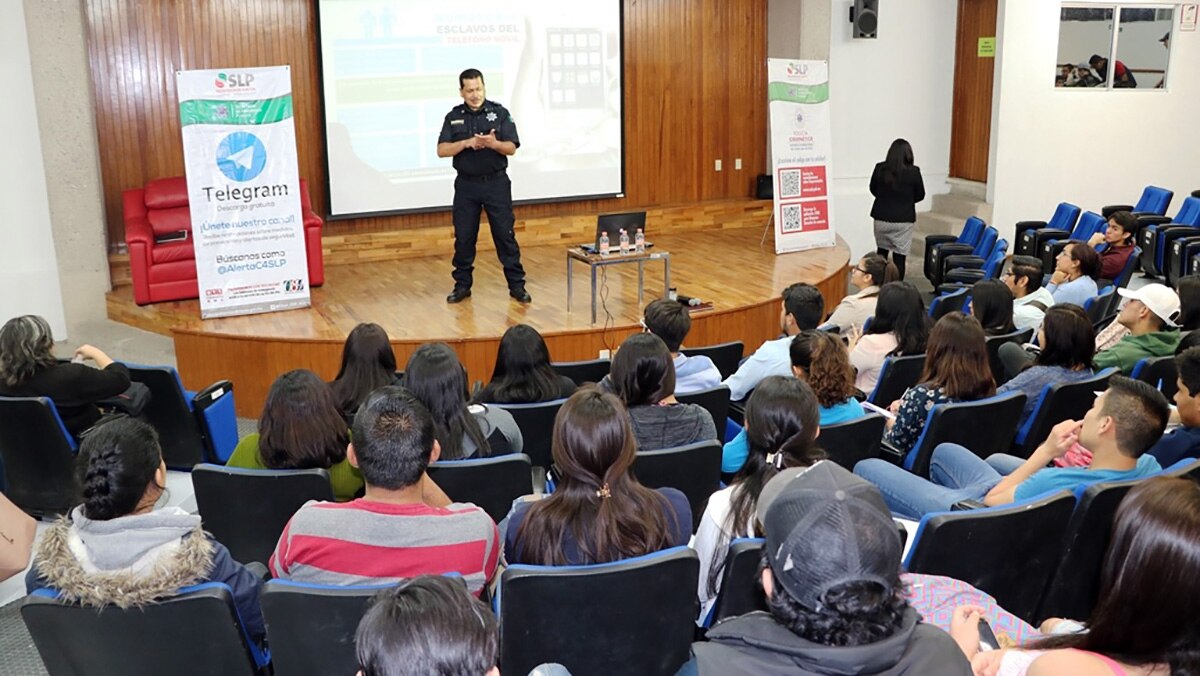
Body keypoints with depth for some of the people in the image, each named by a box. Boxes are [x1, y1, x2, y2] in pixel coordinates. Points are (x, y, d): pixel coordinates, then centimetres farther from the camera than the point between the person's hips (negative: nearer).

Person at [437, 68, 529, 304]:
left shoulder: (499, 113, -1)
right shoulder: (453, 117, 4)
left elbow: (512, 148, -5)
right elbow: (442, 150, -3)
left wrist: (493, 143, -26)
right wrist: (467, 143, -18)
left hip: (496, 183, -2)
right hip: (466, 185, 2)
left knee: (505, 234, -1)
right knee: (463, 236, 6)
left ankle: (517, 285, 5)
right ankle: (462, 285, 17)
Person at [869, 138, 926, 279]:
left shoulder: (880, 168, -8)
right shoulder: (913, 171, -12)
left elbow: (873, 190, 8)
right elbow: (920, 195, 2)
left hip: (881, 217, 3)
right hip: (904, 220, -3)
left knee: (881, 252, 20)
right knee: (899, 257, 2)